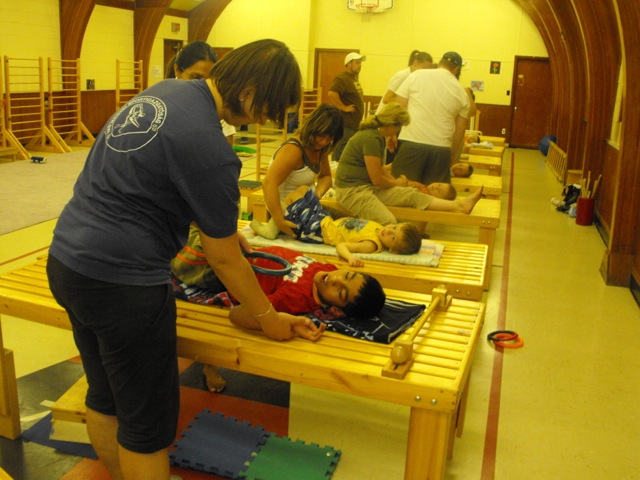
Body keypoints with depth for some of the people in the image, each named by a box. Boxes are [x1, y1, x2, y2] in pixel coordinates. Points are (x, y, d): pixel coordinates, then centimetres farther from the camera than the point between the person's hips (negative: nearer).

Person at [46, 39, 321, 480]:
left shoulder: (165, 90, 6)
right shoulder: (208, 147, -21)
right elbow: (224, 259, -11)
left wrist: (218, 225, 23)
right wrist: (267, 318, 3)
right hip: (120, 281, -9)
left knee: (105, 398, 24)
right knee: (148, 424, 7)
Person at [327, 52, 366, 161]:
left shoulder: (354, 78, 17)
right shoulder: (342, 78, -15)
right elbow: (331, 94, -30)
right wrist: (344, 107, -23)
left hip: (355, 124, 10)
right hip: (346, 125, -10)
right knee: (341, 152, -10)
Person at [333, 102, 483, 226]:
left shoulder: (377, 135, 13)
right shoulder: (371, 138, -19)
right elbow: (377, 179, -17)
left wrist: (396, 181, 6)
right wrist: (397, 184, 2)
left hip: (368, 186, 8)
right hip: (351, 191, -8)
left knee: (412, 195, -4)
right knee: (389, 224, -26)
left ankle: (459, 205, -8)